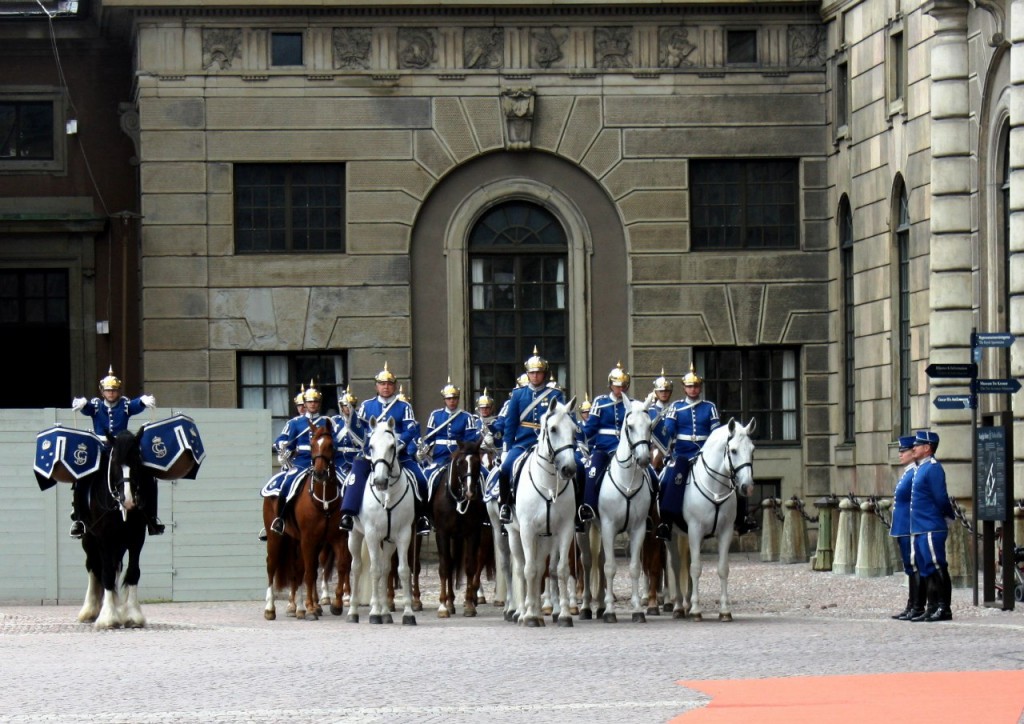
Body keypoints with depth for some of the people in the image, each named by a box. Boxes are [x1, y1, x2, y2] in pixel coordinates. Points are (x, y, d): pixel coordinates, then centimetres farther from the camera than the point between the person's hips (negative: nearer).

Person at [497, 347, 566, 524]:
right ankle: (504, 505, -7)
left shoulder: (555, 395, 7)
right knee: (505, 468, -23)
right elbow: (509, 424, 11)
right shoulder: (518, 395, 11)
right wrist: (505, 449, 4)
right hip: (522, 443, 1)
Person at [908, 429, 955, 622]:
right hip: (919, 530, 10)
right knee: (925, 570, 11)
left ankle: (944, 609, -5)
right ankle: (932, 608, 16)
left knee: (937, 569, -7)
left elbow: (940, 498, -15)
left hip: (931, 530, -10)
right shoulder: (921, 468, 17)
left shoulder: (933, 468, -13)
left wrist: (950, 514, -1)